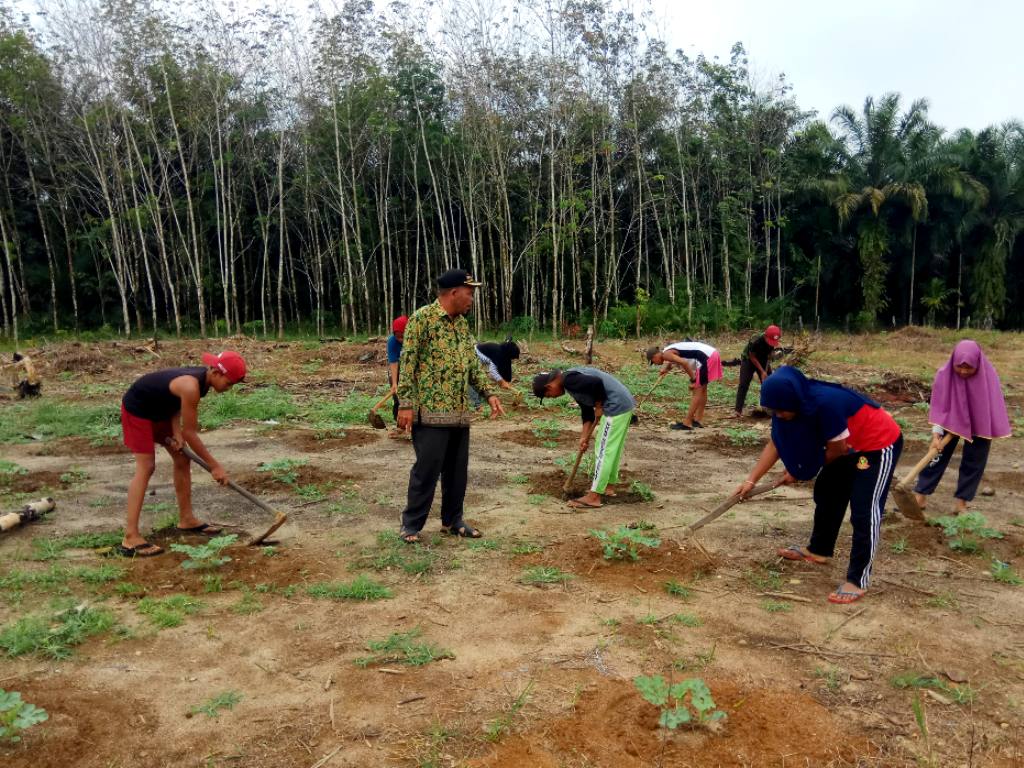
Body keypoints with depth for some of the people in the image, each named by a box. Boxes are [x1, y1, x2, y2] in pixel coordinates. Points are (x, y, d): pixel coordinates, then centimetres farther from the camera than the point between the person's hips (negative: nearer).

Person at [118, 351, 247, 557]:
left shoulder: (203, 378, -10)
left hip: (160, 409, 9)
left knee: (182, 460, 8)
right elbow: (190, 433, -29)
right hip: (137, 409, -9)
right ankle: (130, 539, -17)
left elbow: (176, 402, 0)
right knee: (146, 467, -16)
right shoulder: (191, 386, -35)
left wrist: (176, 431, -17)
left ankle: (186, 519, 20)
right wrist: (215, 466, -23)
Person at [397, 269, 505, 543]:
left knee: (457, 469, 13)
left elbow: (473, 363, 20)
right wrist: (405, 404, -17)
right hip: (430, 410, -7)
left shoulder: (462, 323, 14)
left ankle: (452, 520, 26)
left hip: (460, 412, 8)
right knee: (427, 469, -3)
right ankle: (411, 524, 11)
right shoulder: (423, 318, -9)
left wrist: (488, 393, 9)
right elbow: (408, 363, -13)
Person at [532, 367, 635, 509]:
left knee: (604, 450, -4)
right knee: (613, 449, 20)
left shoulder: (569, 380, -14)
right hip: (625, 403, 10)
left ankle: (593, 498, 1)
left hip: (616, 406, -10)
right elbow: (587, 411, 17)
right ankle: (608, 486, 33)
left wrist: (599, 406, -12)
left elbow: (597, 382, -28)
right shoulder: (572, 380, 15)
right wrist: (585, 437, 12)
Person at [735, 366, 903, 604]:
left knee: (864, 511, -12)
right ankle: (818, 550, 36)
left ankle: (858, 580, -5)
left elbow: (837, 449, -24)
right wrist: (751, 480, -11)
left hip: (880, 444, -9)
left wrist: (802, 472, -10)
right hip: (851, 446, 9)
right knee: (826, 492, 18)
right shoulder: (796, 405, -12)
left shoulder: (826, 403, -37)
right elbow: (776, 444, -6)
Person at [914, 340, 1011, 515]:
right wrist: (936, 434, -29)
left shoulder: (988, 375, -23)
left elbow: (993, 405, -9)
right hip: (951, 422, -1)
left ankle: (962, 503, 16)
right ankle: (920, 497, 4)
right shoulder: (944, 375, -24)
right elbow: (939, 406, -21)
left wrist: (992, 432, -6)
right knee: (938, 456, 0)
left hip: (979, 425, 1)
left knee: (973, 463, 6)